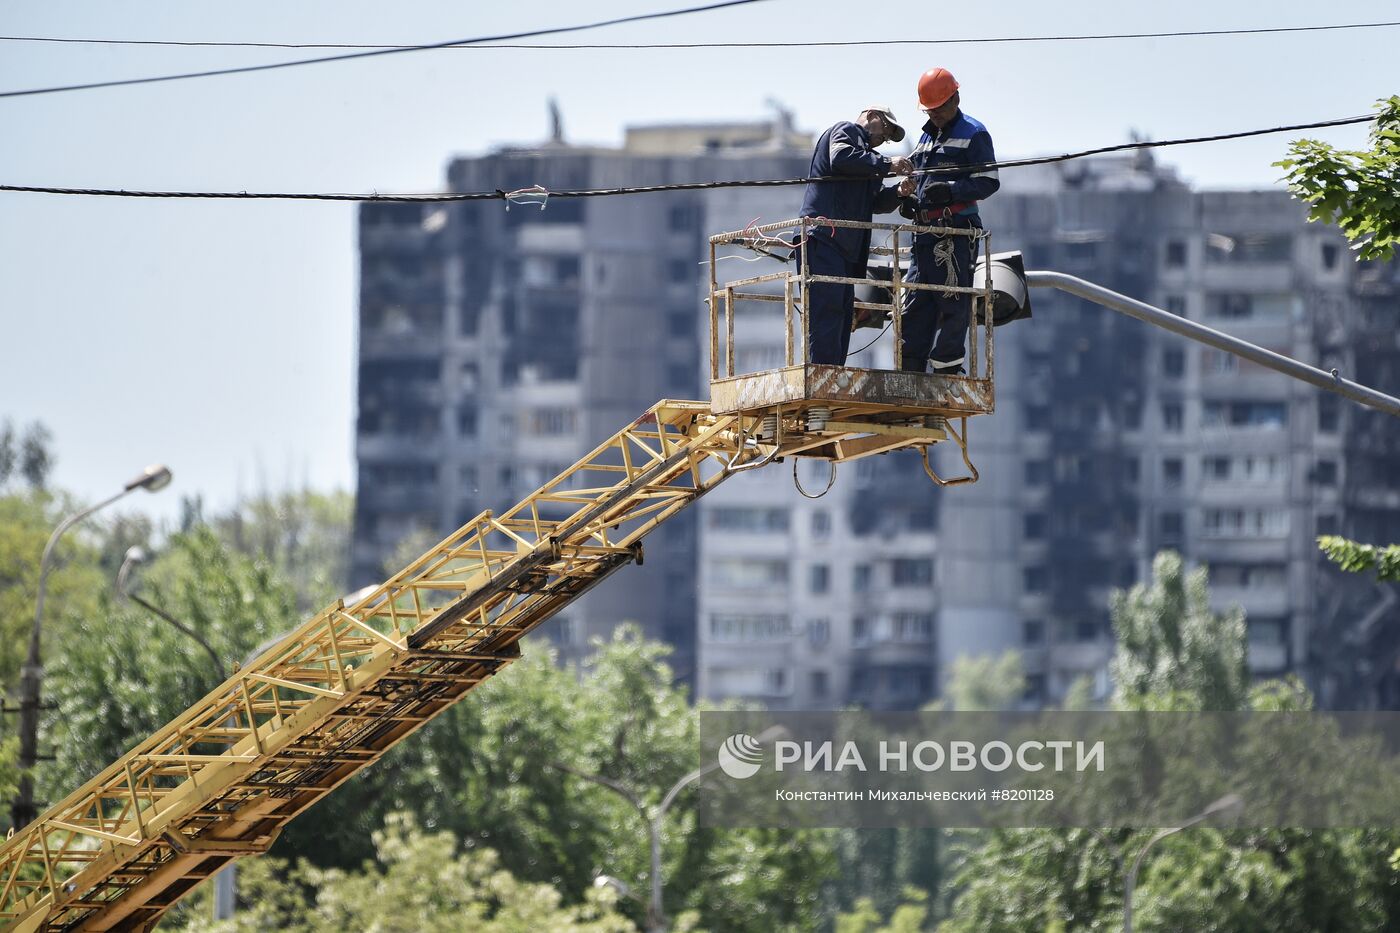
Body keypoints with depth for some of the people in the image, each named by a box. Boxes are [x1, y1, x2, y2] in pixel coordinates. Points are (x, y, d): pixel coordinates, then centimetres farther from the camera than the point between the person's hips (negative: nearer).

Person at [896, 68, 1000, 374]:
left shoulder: (973, 134, -1)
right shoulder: (927, 136, 24)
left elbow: (988, 182, -9)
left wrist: (950, 191, -21)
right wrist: (908, 197, 11)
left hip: (956, 231, -8)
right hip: (925, 232, 8)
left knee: (953, 304, -8)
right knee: (915, 304, 6)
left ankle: (947, 368, -8)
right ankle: (909, 370, 8)